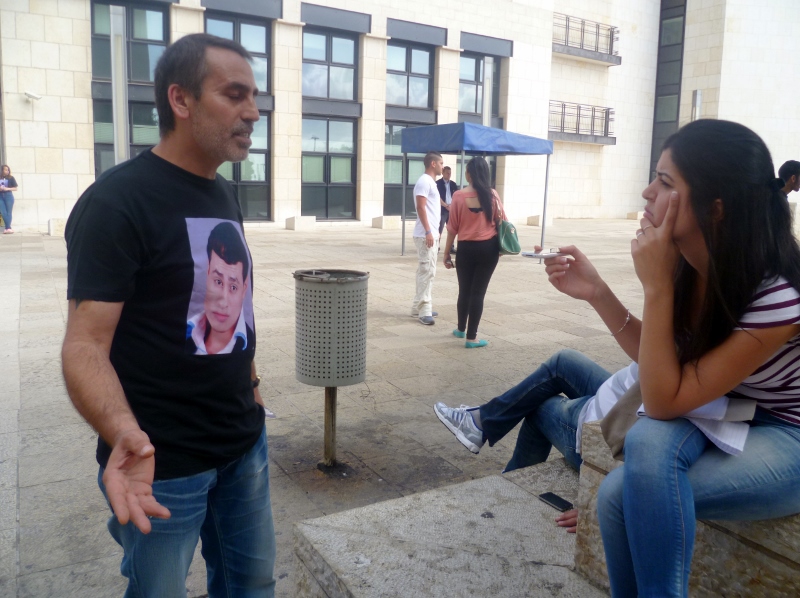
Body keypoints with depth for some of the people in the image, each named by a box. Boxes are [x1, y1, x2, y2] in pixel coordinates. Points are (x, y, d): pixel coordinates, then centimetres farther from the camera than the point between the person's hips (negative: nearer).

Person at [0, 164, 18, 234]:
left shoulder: (11, 178, 2)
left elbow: (15, 188, 0)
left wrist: (7, 189, -13)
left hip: (8, 196, -3)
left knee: (8, 212, -2)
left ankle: (8, 228, 0)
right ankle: (9, 228, 2)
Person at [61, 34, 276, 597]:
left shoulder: (226, 195, 7)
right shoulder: (116, 200, -16)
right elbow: (86, 343, -22)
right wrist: (124, 432, -40)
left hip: (246, 443, 7)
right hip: (164, 463, -7)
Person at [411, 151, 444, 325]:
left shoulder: (431, 182, 18)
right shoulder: (424, 181, -12)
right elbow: (421, 208, -19)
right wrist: (428, 232, -23)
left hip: (432, 234, 10)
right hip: (425, 235, -10)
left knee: (427, 271, 12)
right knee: (427, 272, -10)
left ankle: (419, 308, 19)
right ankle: (424, 311, -7)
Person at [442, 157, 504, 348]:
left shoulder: (459, 196, -8)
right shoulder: (492, 195, -3)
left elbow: (452, 228, -5)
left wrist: (446, 253, 4)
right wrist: (501, 246, 21)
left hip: (466, 248, 0)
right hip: (489, 248, 0)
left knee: (464, 290, 15)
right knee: (478, 292, 3)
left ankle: (461, 329, 34)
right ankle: (471, 337, 6)